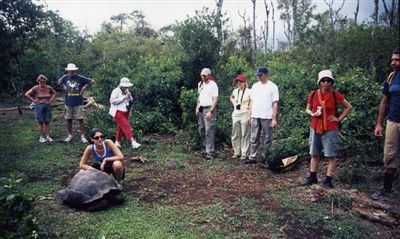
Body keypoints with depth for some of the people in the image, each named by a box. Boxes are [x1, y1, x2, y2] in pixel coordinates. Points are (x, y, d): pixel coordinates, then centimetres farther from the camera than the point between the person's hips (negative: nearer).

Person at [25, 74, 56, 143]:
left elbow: (54, 93, 18)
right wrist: (34, 100, -9)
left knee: (47, 122, 5)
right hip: (39, 106, -3)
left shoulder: (49, 88, 0)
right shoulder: (36, 88, -8)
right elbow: (27, 94, -8)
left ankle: (47, 136, 12)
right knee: (40, 122, 2)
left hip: (47, 106, 3)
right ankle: (41, 137, 7)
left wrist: (51, 99, 6)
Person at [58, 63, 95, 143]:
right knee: (68, 120, 9)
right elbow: (59, 81, 23)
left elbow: (92, 81, -5)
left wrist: (83, 88, -6)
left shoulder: (80, 78, -6)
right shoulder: (66, 77, 3)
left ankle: (82, 136, 5)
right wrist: (64, 87, 8)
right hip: (68, 103, 3)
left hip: (78, 103, -3)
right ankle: (69, 136, 21)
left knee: (80, 119, -2)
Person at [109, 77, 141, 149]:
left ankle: (117, 142, 25)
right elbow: (112, 100, -20)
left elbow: (131, 101, 18)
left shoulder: (126, 91, 13)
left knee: (121, 127, 11)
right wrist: (123, 98, -21)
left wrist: (130, 97, -4)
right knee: (126, 126, -16)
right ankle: (133, 142, -22)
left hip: (126, 112, 7)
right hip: (118, 113, -7)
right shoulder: (116, 91, -9)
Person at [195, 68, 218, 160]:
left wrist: (210, 111, -19)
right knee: (201, 129, 10)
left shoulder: (213, 85, -8)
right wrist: (197, 107, 12)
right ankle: (206, 147, 26)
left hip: (209, 109, -7)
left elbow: (215, 99, -11)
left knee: (209, 131, -7)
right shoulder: (200, 84, 13)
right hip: (201, 109, 7)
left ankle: (210, 152, -2)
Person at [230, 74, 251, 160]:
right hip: (235, 114, 6)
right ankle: (237, 152, 22)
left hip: (245, 115, -6)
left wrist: (249, 107, -11)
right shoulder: (235, 91, 8)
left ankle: (245, 153, 8)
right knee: (235, 135, 11)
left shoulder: (249, 92, -11)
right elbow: (231, 97, 28)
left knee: (245, 135, -1)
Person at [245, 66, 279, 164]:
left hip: (267, 117, -5)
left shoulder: (272, 86, -3)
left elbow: (275, 104, -6)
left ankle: (267, 158, 13)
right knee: (254, 138, 8)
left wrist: (274, 119, -12)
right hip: (255, 116, 5)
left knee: (267, 139, 4)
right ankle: (252, 158, 14)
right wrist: (249, 115, 9)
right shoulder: (255, 86, 12)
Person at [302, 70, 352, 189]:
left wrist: (339, 119, -4)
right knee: (314, 154, 12)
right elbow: (308, 109, 11)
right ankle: (312, 177, 24)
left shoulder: (335, 95, -7)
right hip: (315, 129, 3)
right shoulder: (313, 95, -1)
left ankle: (328, 180, 10)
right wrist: (312, 114, -10)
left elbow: (349, 107, 3)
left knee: (331, 155, 1)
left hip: (330, 130, -3)